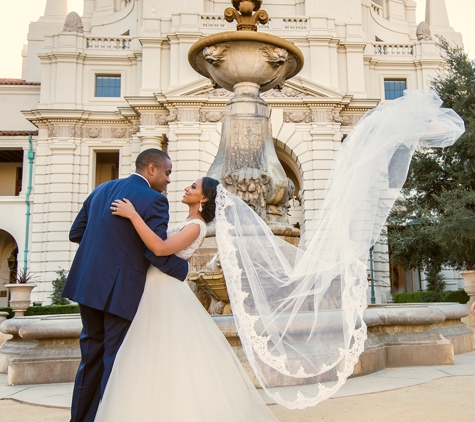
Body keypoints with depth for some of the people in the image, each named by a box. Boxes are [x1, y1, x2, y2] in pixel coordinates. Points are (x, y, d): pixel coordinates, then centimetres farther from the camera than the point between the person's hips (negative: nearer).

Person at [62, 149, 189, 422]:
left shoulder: (102, 189, 10)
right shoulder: (154, 200, -11)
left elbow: (76, 232, 13)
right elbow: (157, 252, -17)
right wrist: (183, 269, 0)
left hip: (88, 284, 7)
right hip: (121, 290, -7)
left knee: (92, 353, 20)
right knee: (116, 360, 7)